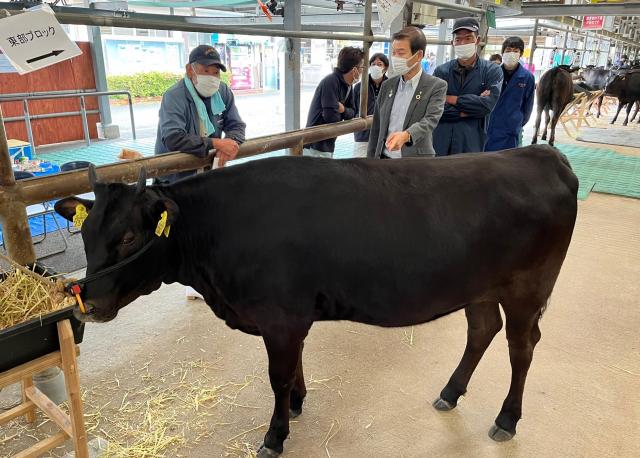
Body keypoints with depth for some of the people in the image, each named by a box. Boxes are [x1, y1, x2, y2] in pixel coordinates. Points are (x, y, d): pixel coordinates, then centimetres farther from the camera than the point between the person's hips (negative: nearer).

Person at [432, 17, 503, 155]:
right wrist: (473, 109, -9)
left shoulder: (492, 71, 3)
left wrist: (451, 99, -8)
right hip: (440, 141, 1)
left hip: (471, 144, -1)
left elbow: (488, 104, -12)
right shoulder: (441, 71, 5)